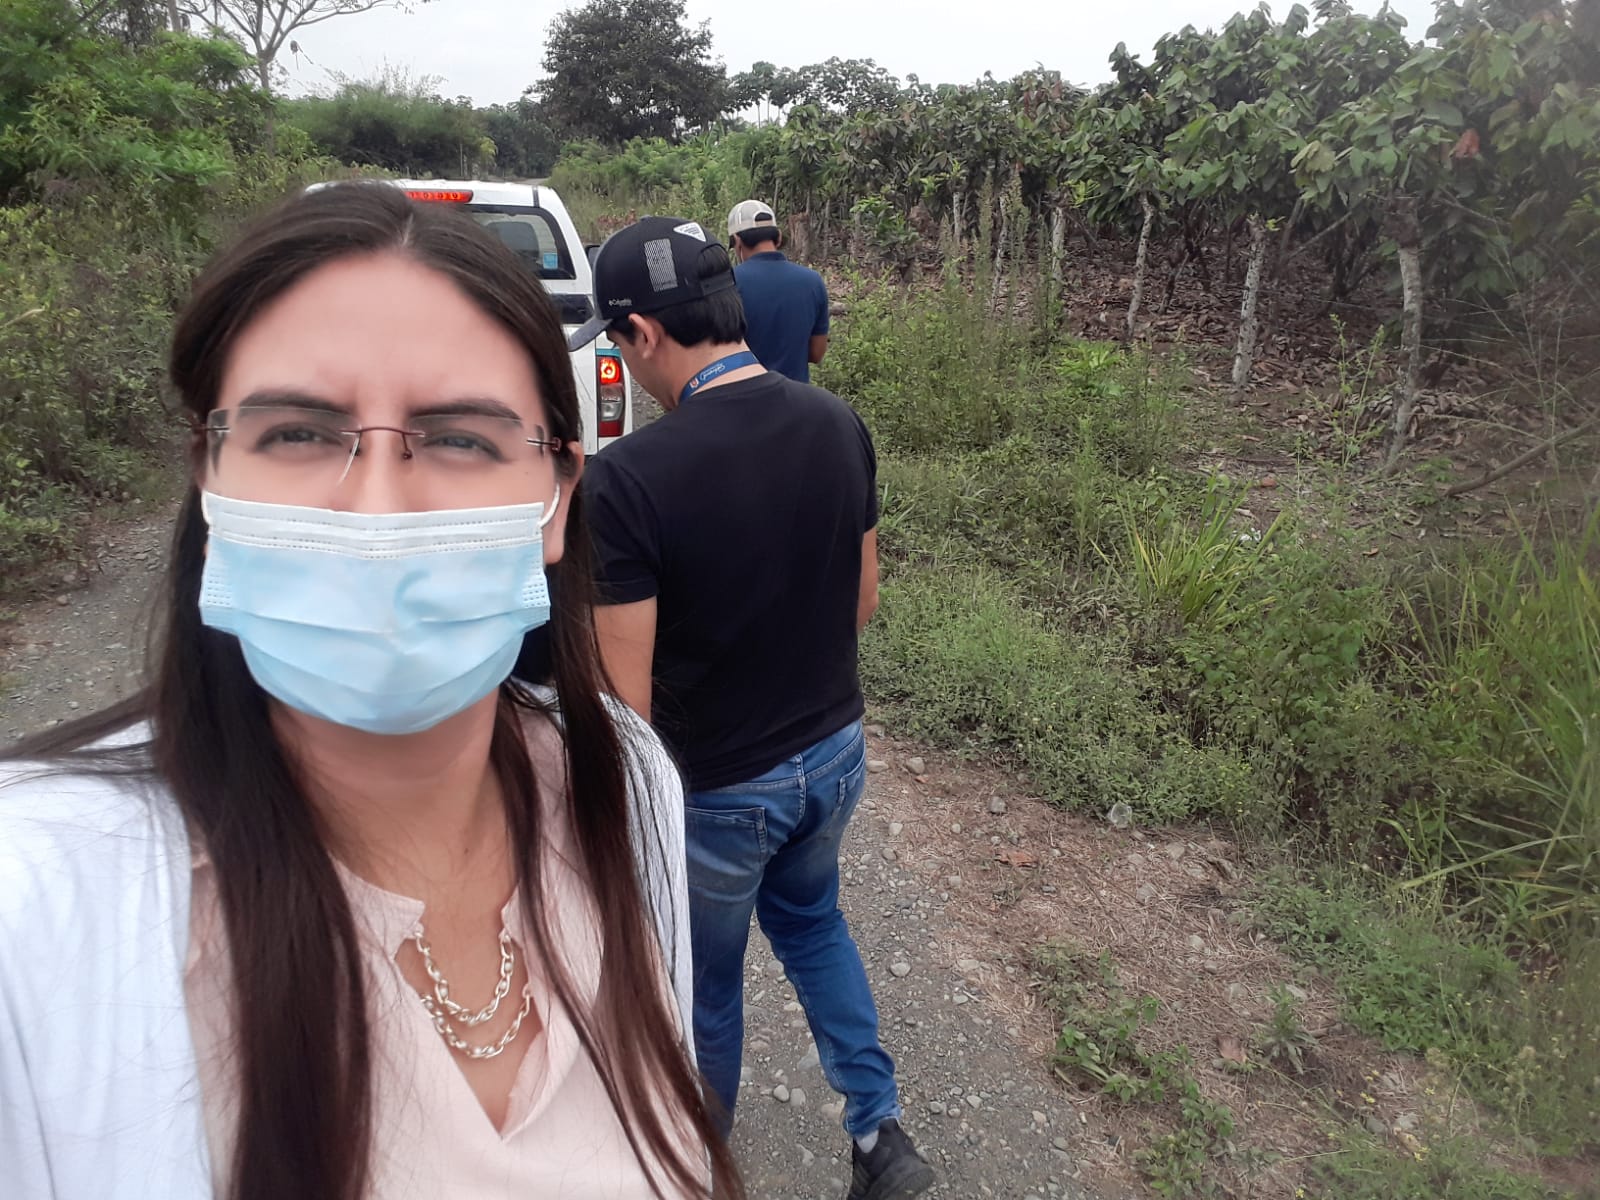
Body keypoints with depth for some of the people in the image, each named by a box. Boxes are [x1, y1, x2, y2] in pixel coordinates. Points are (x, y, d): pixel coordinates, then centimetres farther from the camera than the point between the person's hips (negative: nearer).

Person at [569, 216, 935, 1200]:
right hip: (835, 751, 5)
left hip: (718, 786, -5)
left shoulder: (630, 475, -27)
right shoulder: (839, 425, -9)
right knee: (810, 921, 32)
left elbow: (625, 699, -22)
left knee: (706, 975, 21)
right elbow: (864, 598, 3)